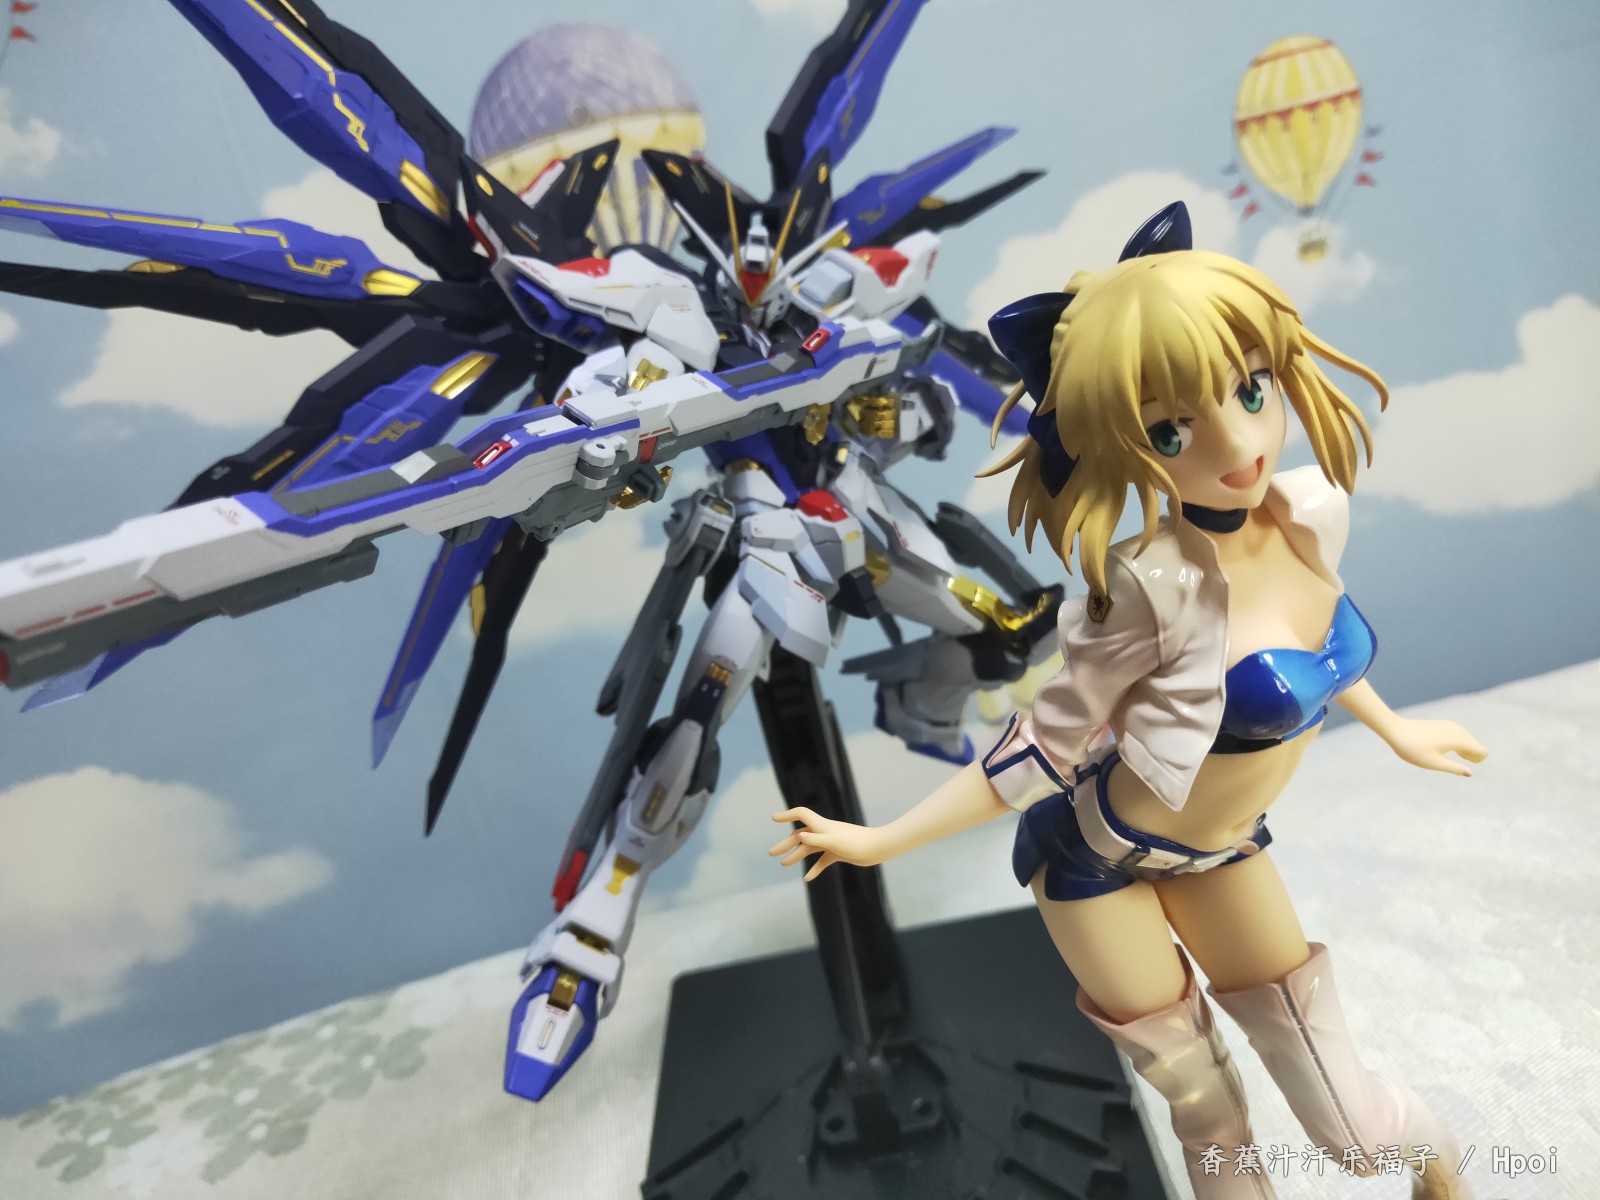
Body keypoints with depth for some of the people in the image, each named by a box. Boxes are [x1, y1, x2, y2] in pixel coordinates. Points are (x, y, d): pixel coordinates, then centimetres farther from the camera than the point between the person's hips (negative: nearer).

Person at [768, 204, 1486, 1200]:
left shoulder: (1316, 509, -14)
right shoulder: (1155, 587, -32)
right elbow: (1050, 742, -21)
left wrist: (1394, 729, 25)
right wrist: (883, 841, -18)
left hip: (1216, 847, 5)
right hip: (1098, 855, -5)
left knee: (1339, 1106, 20)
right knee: (1202, 1102, 18)